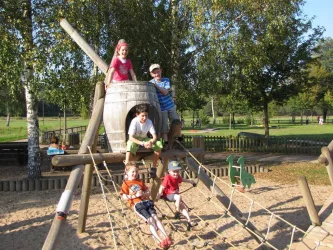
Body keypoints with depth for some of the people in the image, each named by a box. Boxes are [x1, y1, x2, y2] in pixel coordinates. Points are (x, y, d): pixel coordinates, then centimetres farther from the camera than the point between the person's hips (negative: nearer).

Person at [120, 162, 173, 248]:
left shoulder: (140, 181, 23)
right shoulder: (126, 183, 8)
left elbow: (148, 192, 21)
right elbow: (124, 197, -2)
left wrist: (143, 194, -2)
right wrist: (135, 196, -13)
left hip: (146, 202, 5)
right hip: (136, 204, -5)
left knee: (155, 217, -17)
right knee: (150, 220, -20)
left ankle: (166, 237, -25)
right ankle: (160, 241, -26)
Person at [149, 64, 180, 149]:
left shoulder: (166, 80, 0)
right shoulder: (150, 83, -3)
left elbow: (165, 92, -13)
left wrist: (156, 85, -21)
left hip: (170, 106, 2)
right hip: (161, 108, -2)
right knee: (163, 126, -1)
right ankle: (166, 143, 8)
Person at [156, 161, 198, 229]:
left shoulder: (178, 177, 2)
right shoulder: (167, 178, -22)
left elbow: (182, 180, 27)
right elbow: (162, 187, -22)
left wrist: (190, 181, 38)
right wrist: (159, 195, -32)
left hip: (175, 194, 8)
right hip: (168, 195, -8)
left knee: (182, 206, -4)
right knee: (178, 197, -35)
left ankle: (189, 221, -4)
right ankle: (177, 212, -19)